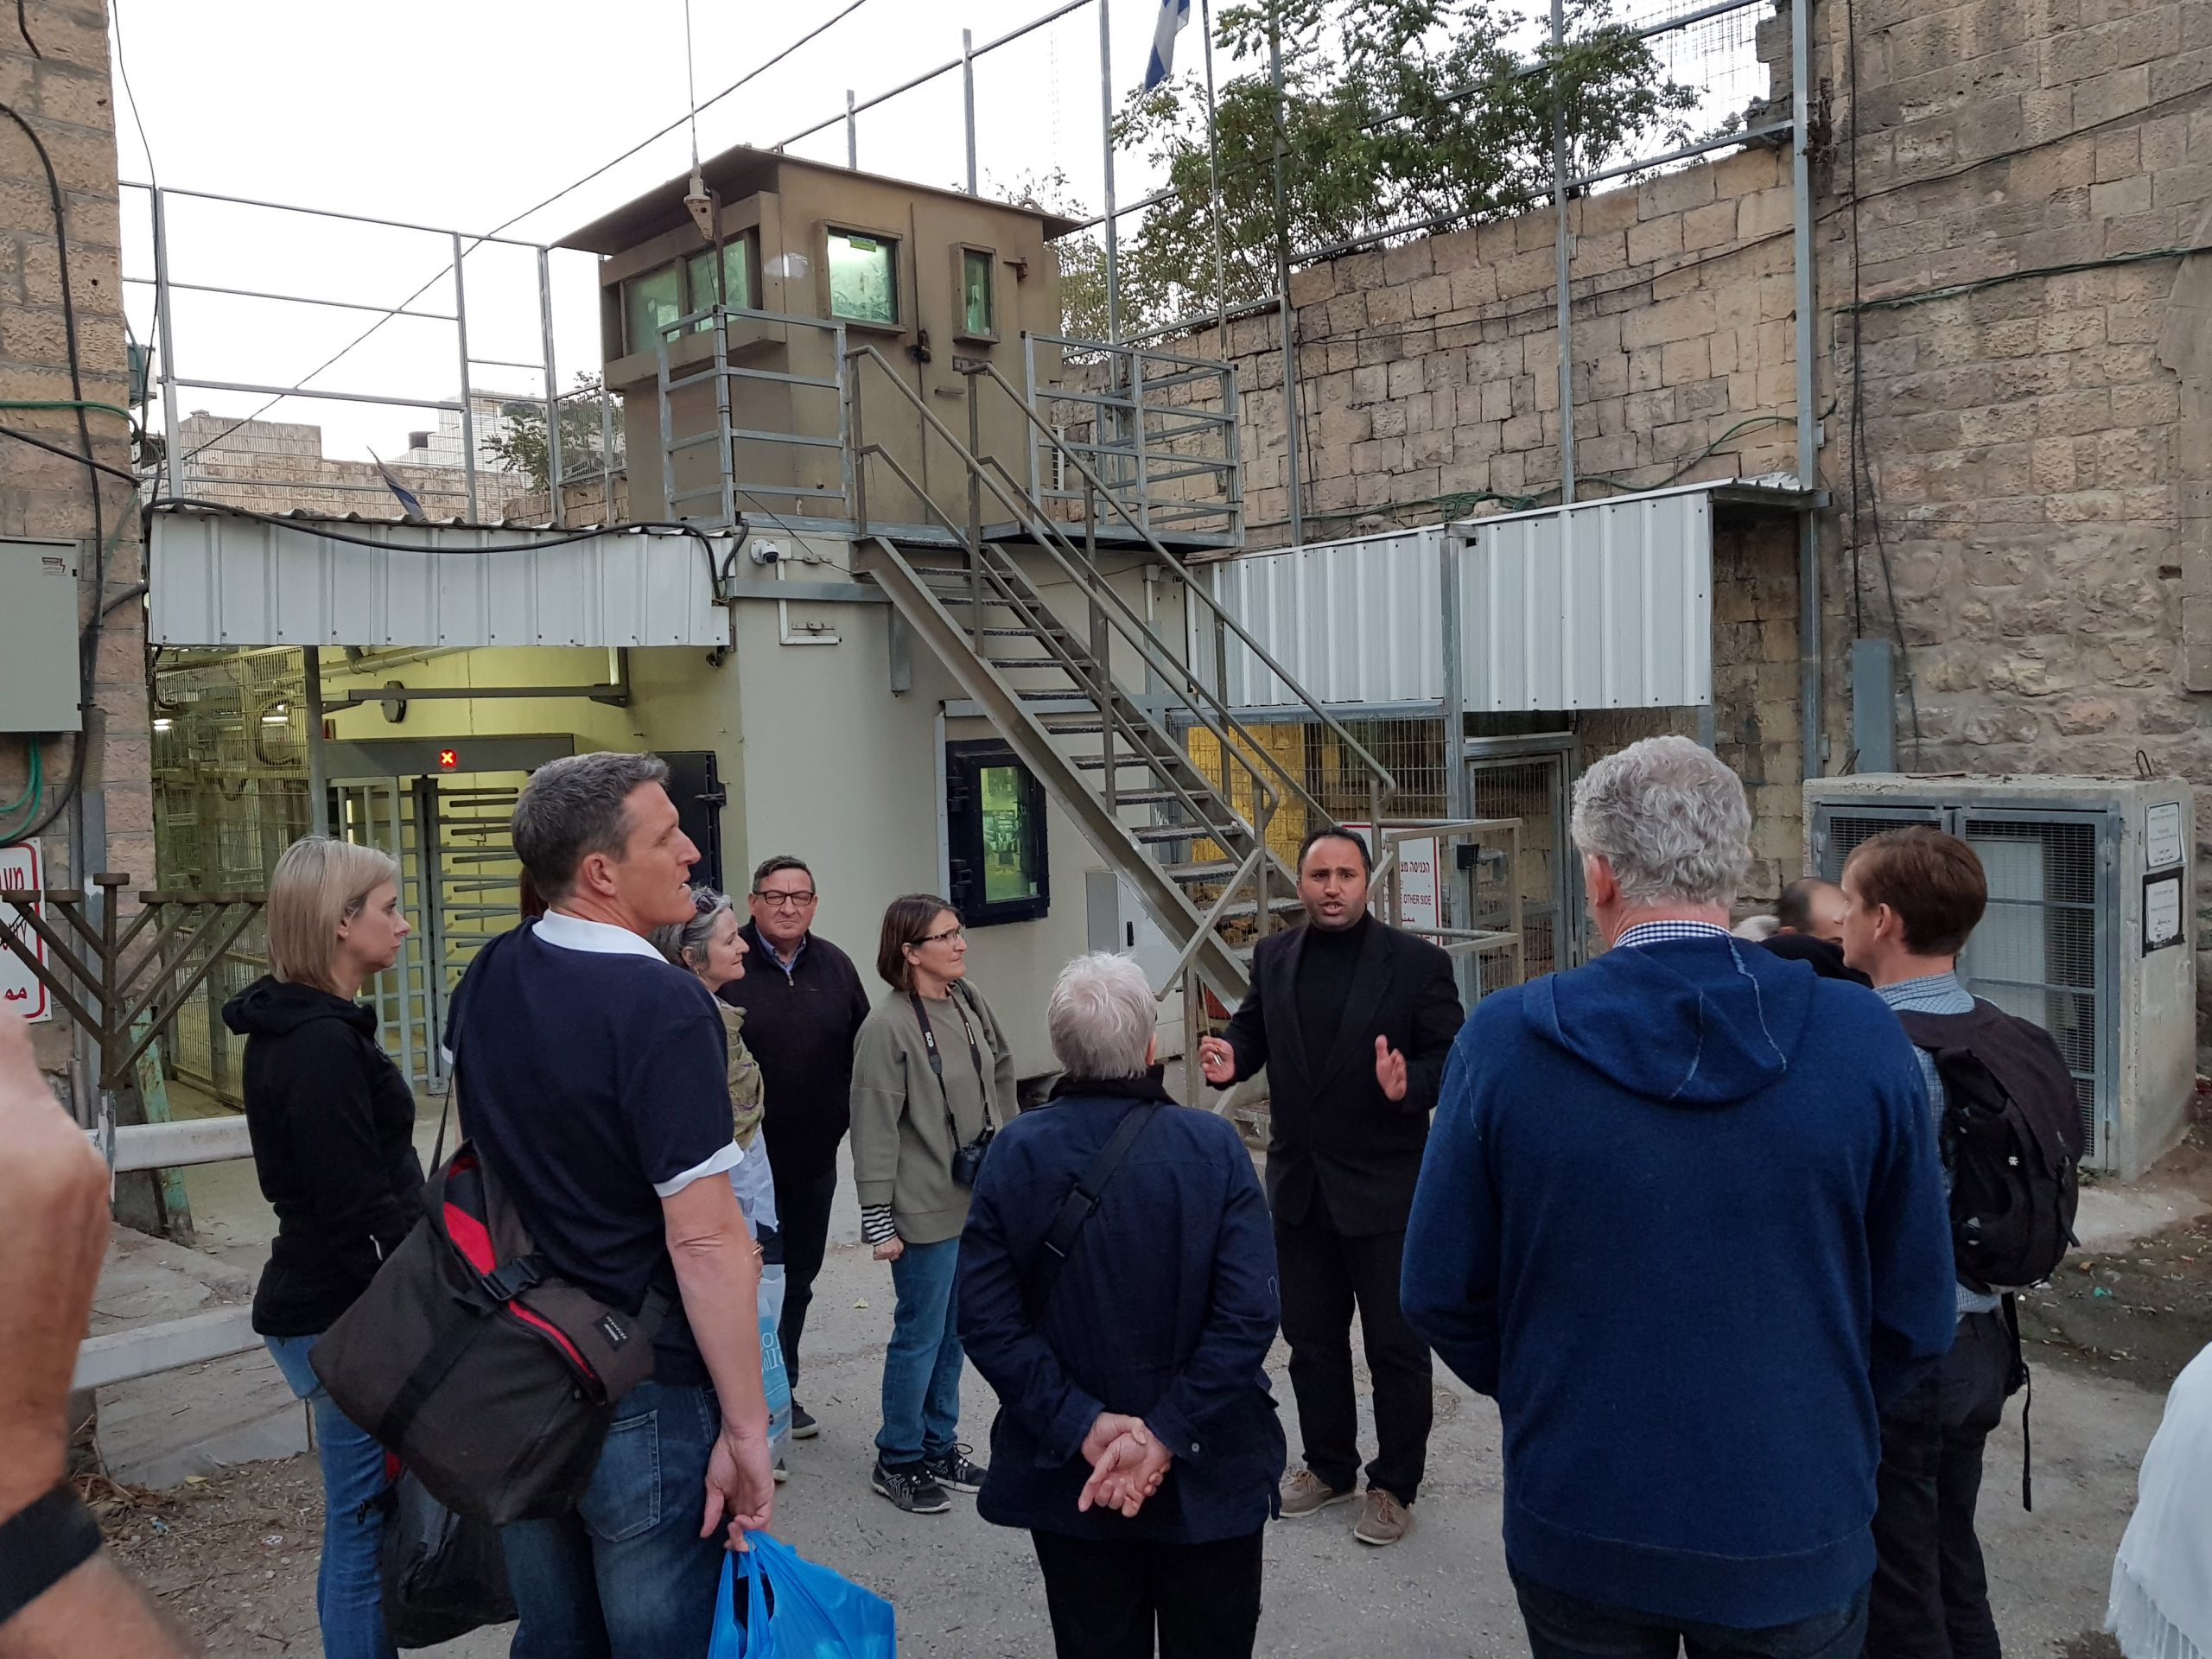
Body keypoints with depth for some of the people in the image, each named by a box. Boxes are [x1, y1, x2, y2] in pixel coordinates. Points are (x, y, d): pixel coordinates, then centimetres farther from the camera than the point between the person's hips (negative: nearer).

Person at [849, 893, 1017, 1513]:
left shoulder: (969, 1004, 2)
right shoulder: (887, 1027, -18)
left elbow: (1003, 1074, 15)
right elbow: (875, 1131, -17)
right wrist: (879, 1221, -15)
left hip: (981, 1199, 7)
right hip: (926, 1209, -7)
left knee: (954, 1329, 18)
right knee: (920, 1334, 5)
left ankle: (939, 1444, 34)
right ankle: (897, 1461, 22)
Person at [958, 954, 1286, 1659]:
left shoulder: (1013, 1152, -10)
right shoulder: (1214, 1147, -15)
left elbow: (985, 1318, -13)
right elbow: (1250, 1314, -20)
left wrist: (1082, 1425, -13)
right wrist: (1167, 1434, -17)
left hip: (1069, 1477, 1)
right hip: (1208, 1474, -1)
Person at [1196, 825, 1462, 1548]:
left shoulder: (1417, 962, -10)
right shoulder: (1273, 957, 3)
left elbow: (1451, 1058, -11)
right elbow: (1254, 1027, 13)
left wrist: (1410, 1084, -31)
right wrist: (1230, 1056, -9)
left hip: (1384, 1188, -5)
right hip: (1299, 1185, 5)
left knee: (1395, 1345, 7)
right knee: (1311, 1338, 18)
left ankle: (1393, 1485, 25)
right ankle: (1329, 1465, 37)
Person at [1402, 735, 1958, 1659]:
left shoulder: (1504, 1039, -16)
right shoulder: (1864, 1040, -14)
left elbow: (1441, 1295, -7)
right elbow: (1915, 1318, -5)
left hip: (1576, 1530, 0)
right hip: (1797, 1542, 1)